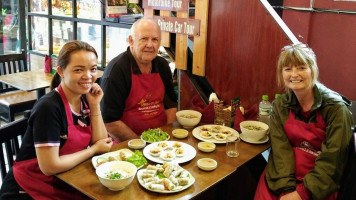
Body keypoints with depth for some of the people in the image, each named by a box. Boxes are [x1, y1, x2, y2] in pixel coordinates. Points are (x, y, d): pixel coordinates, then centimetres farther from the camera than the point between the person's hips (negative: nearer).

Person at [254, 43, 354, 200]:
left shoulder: (335, 107, -10)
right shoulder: (280, 105, 1)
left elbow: (332, 158, -13)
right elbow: (280, 148, -8)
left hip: (318, 185, -2)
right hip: (284, 175, 3)